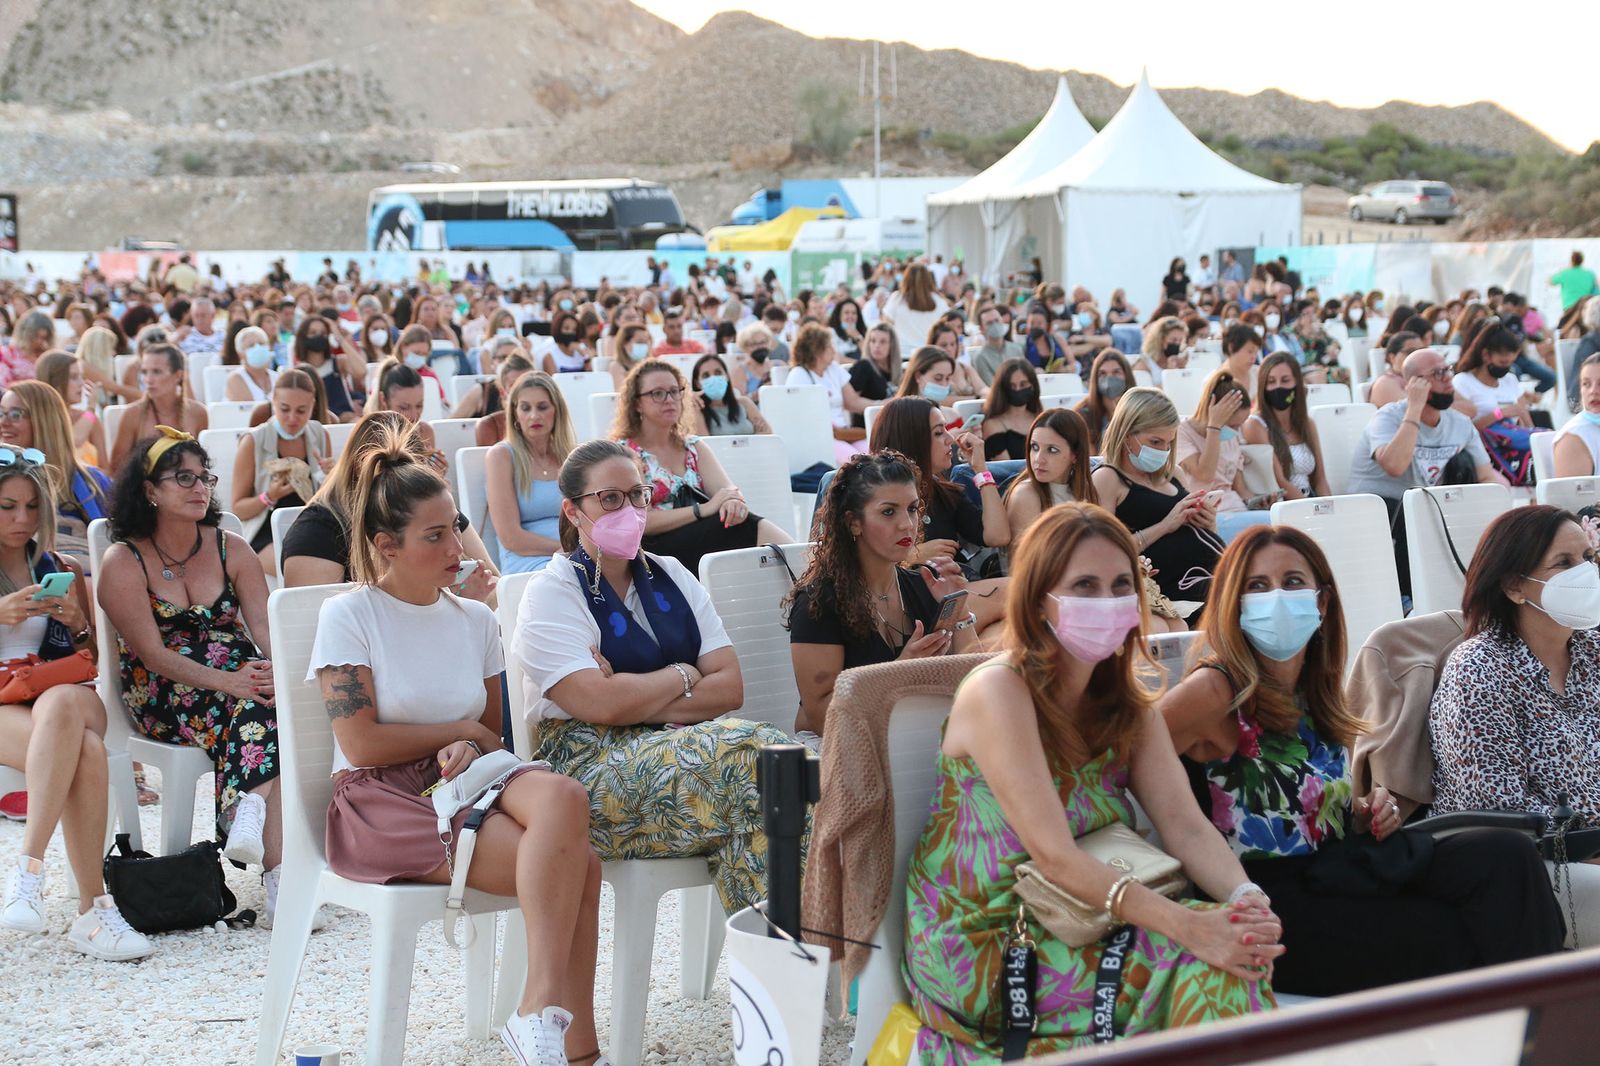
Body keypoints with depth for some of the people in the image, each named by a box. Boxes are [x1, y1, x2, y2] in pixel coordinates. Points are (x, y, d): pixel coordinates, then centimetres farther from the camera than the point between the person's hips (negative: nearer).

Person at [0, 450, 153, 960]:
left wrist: (77, 622, -1)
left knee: (64, 704, -39)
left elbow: (92, 660, 20)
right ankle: (93, 906, -42)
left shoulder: (62, 570, 19)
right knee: (83, 752, -37)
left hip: (64, 695, 3)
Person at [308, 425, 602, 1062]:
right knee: (575, 865, -29)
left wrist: (465, 752, -9)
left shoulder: (475, 620, 15)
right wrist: (461, 732, 0)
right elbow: (363, 744, -8)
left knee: (560, 795, -33)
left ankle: (541, 1011, -31)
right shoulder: (349, 615, 0)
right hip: (380, 803, -5)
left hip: (463, 785, 5)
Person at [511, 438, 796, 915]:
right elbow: (601, 705, -14)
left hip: (677, 747, 5)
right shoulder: (551, 593, 1)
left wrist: (636, 699, -7)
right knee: (750, 750, -31)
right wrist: (683, 676, 2)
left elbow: (731, 687, 7)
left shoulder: (671, 577, 19)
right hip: (589, 765, -5)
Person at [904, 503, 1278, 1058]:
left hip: (1082, 924, 6)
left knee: (1230, 944, -21)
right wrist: (1186, 925, -34)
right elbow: (1053, 855, -23)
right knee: (1201, 960, -24)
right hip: (979, 947, -6)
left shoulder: (1126, 703, 8)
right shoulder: (997, 690, -15)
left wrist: (1246, 898, -25)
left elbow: (1184, 825, -3)